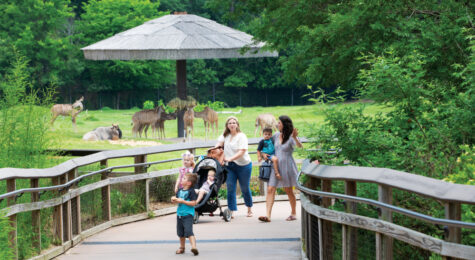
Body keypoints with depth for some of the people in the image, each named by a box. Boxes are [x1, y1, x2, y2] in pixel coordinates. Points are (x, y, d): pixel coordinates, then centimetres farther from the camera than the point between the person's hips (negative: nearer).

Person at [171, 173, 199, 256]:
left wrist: (183, 201, -21)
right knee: (181, 233, 17)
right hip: (179, 214, 8)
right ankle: (182, 247, 32)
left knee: (188, 231, -21)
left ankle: (194, 247, -28)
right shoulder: (180, 191, 10)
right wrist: (174, 199, -1)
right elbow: (177, 198, 23)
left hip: (188, 214, -8)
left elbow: (193, 203, -19)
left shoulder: (191, 191, -13)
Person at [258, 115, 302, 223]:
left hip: (287, 166, -5)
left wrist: (295, 138, -44)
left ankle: (293, 213, 26)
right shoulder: (276, 136, 9)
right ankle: (268, 215, -16)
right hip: (275, 165, 5)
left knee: (289, 191, 7)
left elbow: (299, 146, -24)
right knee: (270, 189, -8)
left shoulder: (290, 137, -7)